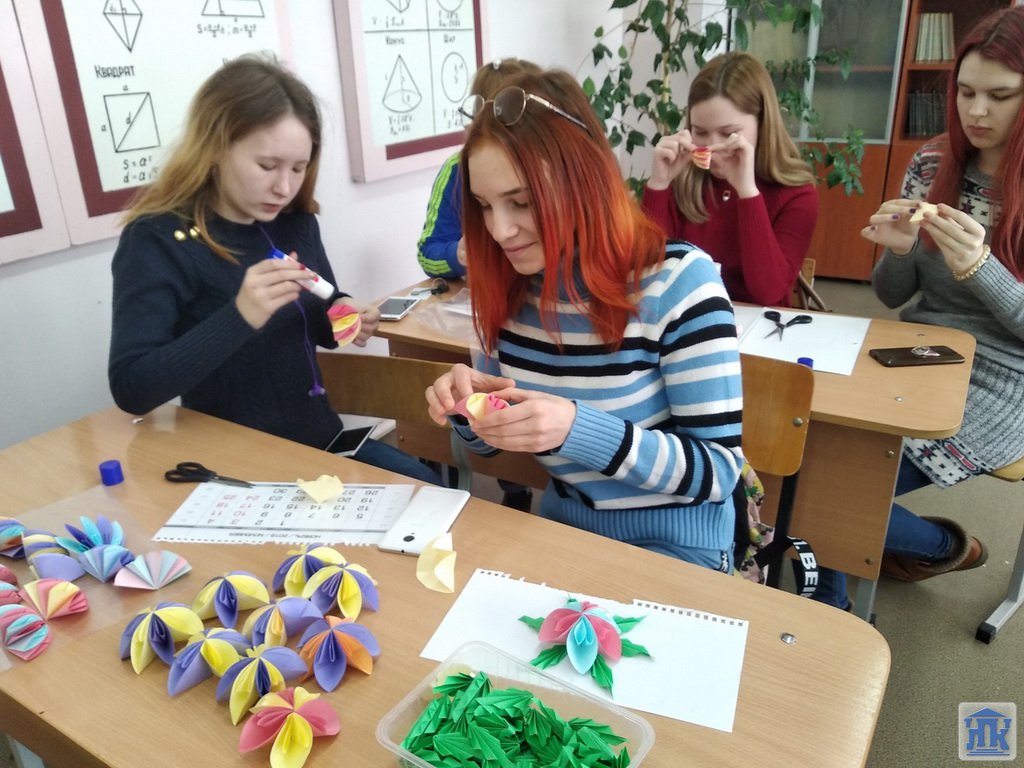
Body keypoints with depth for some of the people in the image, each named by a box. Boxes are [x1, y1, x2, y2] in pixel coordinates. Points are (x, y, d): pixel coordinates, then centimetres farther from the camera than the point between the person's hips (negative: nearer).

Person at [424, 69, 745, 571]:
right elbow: (490, 441, 8)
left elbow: (718, 469, -18)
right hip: (562, 525, 5)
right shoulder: (511, 288, -4)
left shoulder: (678, 281, -19)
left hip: (671, 543, -5)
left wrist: (578, 430, -31)